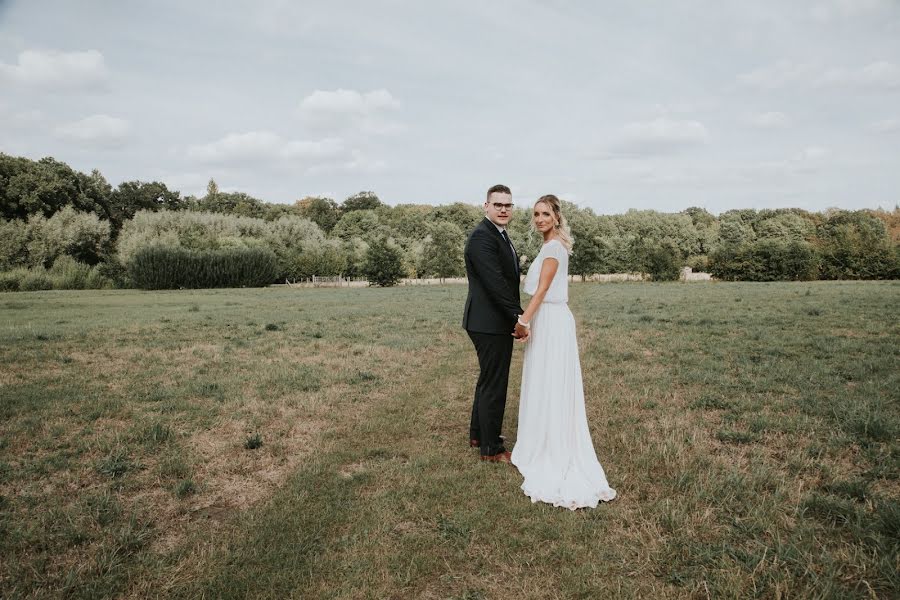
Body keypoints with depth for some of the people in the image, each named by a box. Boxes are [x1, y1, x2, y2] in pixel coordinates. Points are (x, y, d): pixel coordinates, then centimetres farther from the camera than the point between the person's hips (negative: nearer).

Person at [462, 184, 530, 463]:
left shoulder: (500, 235, 14)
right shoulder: (482, 236, -18)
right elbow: (495, 283, -24)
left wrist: (516, 317, 6)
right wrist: (519, 318, -20)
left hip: (497, 322, 11)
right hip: (490, 323, -11)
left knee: (488, 379, 21)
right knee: (494, 384, -1)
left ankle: (478, 434, 36)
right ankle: (491, 448, 12)